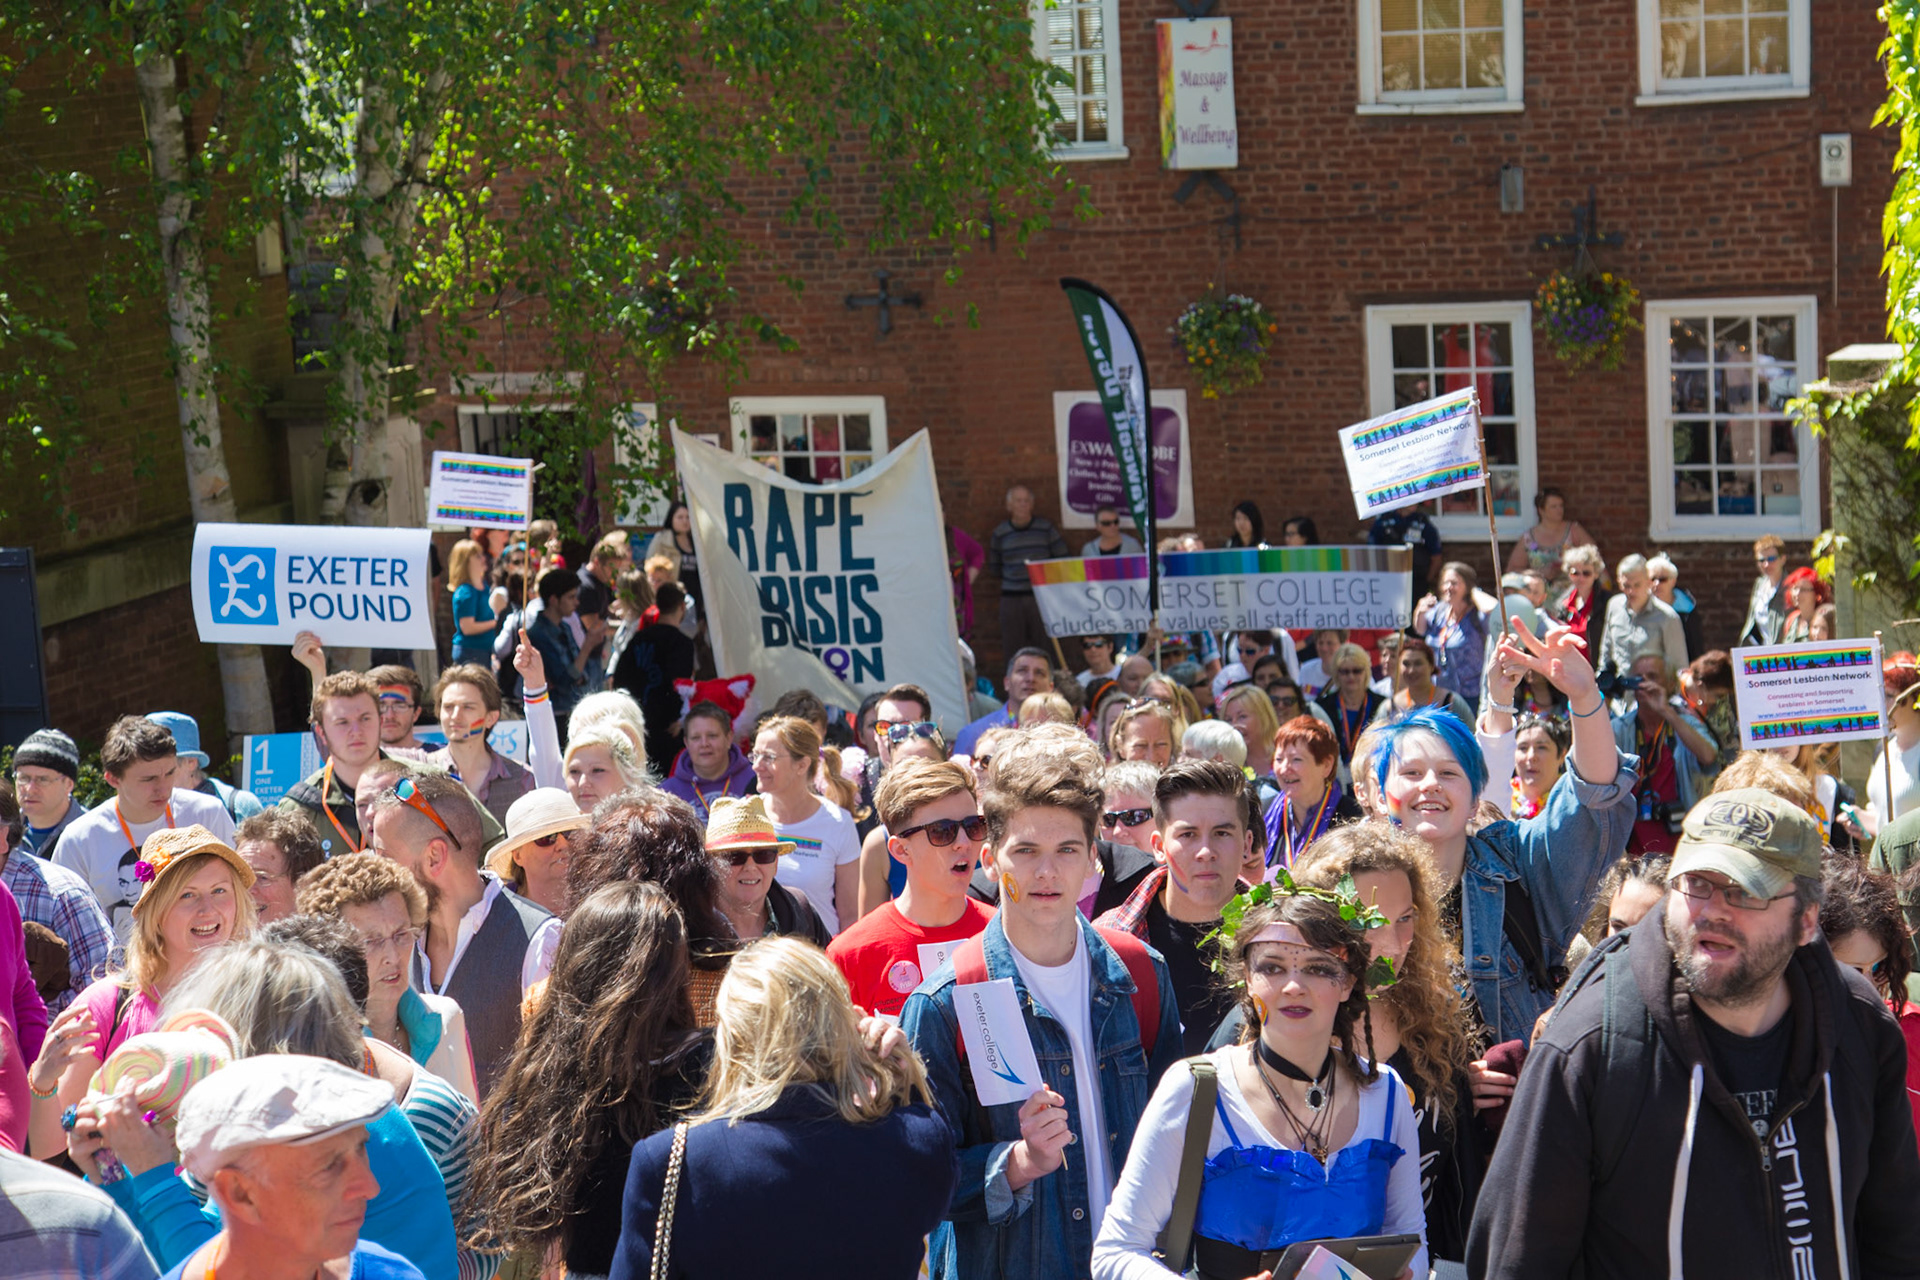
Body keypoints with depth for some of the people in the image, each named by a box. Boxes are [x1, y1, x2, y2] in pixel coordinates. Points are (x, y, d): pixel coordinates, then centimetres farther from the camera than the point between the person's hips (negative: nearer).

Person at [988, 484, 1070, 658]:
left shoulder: (1046, 528, 6)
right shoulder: (1000, 533, 8)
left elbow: (1061, 559, 11)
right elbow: (994, 570, 17)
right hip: (1011, 598, 1)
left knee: (1042, 648, -4)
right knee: (1013, 648, -2)